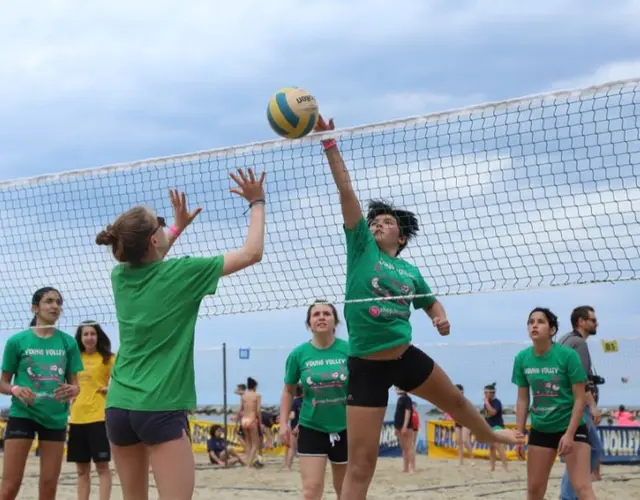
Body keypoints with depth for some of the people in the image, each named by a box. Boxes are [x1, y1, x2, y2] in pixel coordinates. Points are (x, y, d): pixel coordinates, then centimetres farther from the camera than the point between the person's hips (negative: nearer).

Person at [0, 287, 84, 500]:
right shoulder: (17, 341, -3)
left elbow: (74, 383, 9)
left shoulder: (68, 342, 4)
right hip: (22, 414, -3)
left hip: (55, 418, 3)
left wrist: (72, 390, -14)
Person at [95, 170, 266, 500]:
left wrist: (179, 227, 37)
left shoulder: (120, 276, 7)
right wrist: (257, 203, 9)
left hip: (118, 406, 6)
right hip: (160, 409, -6)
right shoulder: (180, 273, -9)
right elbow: (252, 253, -2)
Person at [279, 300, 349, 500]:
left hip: (345, 428, 0)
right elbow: (289, 390, 10)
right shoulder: (298, 354, -4)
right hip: (311, 429, 0)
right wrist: (284, 423, 3)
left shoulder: (349, 350, -8)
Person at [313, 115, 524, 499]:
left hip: (407, 357, 5)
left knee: (455, 400, 30)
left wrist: (441, 317, 2)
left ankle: (491, 436, 64)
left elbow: (431, 302, 26)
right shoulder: (361, 248, -1)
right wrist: (329, 143, -13)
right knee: (361, 464, -9)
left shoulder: (410, 271, 9)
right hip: (367, 366, -5)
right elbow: (347, 191, -8)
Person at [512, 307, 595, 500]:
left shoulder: (568, 355, -15)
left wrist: (569, 434, -18)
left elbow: (580, 398, -13)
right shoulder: (522, 359, -4)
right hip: (540, 430, 5)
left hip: (571, 428, -4)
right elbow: (522, 399, 6)